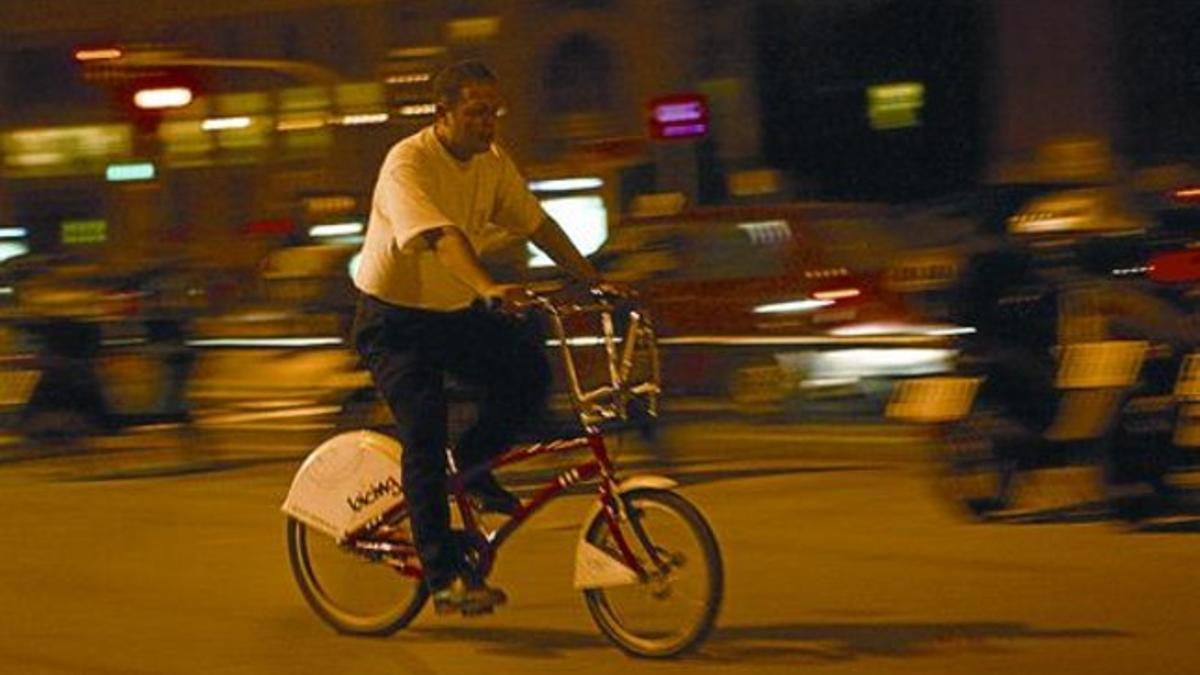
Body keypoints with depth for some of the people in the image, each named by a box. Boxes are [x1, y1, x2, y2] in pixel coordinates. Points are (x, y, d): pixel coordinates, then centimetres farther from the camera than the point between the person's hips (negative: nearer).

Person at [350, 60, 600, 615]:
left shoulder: (492, 163, 0)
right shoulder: (407, 164, -23)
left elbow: (537, 224, 8)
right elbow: (442, 237, -38)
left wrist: (595, 282, 1)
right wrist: (489, 290, -53)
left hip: (455, 314, 7)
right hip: (394, 320, -7)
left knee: (529, 365, -17)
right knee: (424, 431, -19)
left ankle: (472, 465, 7)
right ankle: (445, 578, -16)